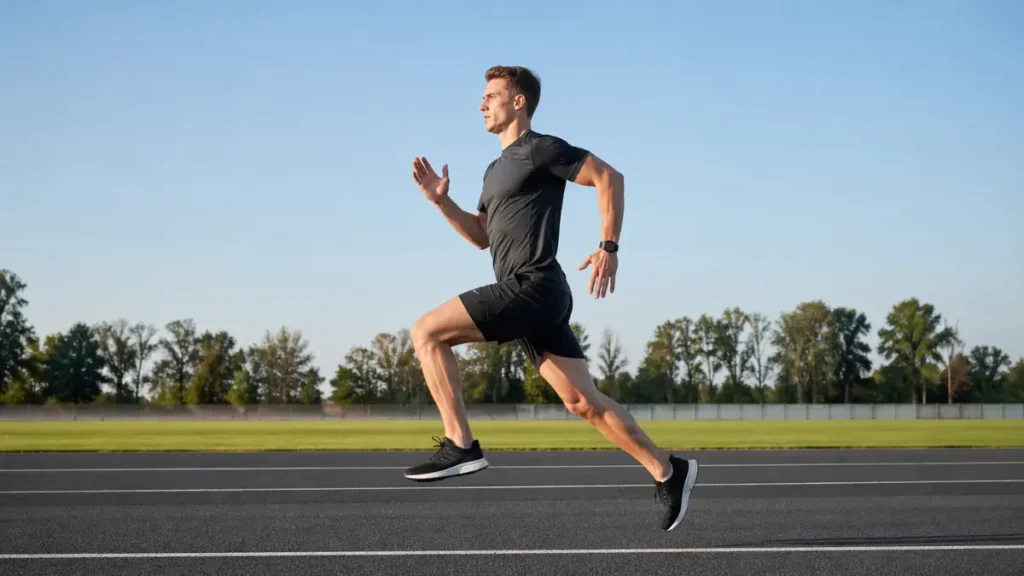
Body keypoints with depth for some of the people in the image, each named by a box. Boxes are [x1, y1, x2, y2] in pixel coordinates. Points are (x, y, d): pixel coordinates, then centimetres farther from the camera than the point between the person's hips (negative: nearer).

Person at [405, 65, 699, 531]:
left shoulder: (541, 149, -4)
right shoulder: (497, 169, 24)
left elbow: (609, 177, -7)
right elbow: (481, 236, 29)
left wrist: (609, 248, -12)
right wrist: (442, 201, 15)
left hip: (533, 288, -9)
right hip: (532, 298, 9)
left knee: (426, 331, -13)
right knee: (583, 402, 5)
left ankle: (460, 446, -14)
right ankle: (667, 471, 8)